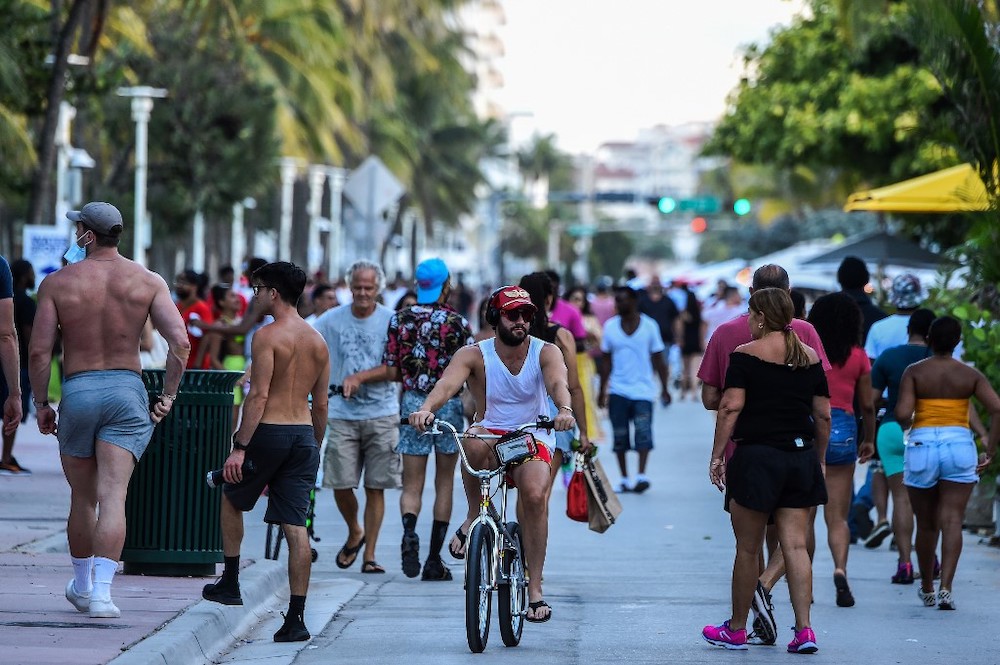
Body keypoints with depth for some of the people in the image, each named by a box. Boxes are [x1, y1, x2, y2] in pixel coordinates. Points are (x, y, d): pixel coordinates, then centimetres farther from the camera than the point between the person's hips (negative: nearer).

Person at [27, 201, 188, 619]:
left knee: (82, 498, 15)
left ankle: (82, 587, 31)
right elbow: (180, 342, -8)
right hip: (127, 390, 0)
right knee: (113, 496, -6)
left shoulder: (57, 283, -2)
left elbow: (38, 351, -5)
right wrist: (168, 396, 2)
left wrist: (41, 403, 6)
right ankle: (101, 591, -18)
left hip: (77, 392, 0)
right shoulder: (148, 282, 1)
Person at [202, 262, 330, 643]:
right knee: (296, 526, 1)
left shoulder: (268, 336, -9)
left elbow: (258, 396, -16)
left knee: (232, 500, 21)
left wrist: (239, 447, -15)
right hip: (304, 435, 5)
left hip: (269, 431, -5)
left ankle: (230, 583, 25)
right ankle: (296, 618, -4)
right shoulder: (318, 342, 11)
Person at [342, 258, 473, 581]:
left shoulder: (400, 319, 0)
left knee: (412, 483, 5)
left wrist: (357, 377, 10)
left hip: (413, 404, 1)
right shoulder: (458, 323, -6)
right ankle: (434, 559, 8)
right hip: (450, 404, -1)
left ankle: (409, 532, -27)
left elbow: (392, 371, 0)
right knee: (444, 482, 10)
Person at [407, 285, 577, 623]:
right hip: (491, 435, 0)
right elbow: (448, 383, -24)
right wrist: (426, 408, -46)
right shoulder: (475, 355, -6)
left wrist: (564, 410, -48)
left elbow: (557, 382, -25)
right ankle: (474, 516, -14)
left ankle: (535, 589, -19)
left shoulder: (545, 352, -4)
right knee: (474, 440, -37)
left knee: (535, 495, -29)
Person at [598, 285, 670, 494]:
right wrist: (602, 390, 7)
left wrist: (664, 388, 0)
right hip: (618, 390, 2)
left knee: (643, 432, -16)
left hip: (643, 390, -2)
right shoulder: (610, 326, 6)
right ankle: (624, 479, 10)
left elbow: (658, 360, 4)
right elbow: (607, 361, 10)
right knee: (620, 436, 3)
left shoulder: (649, 326, 1)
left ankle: (641, 475, -19)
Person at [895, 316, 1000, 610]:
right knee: (952, 520, -3)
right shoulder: (971, 375, 3)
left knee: (926, 524, 13)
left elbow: (902, 414, -13)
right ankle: (946, 588, -18)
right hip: (959, 446, 0)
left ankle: (927, 589, 26)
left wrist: (905, 426, 10)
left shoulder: (914, 372, -2)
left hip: (922, 445, 0)